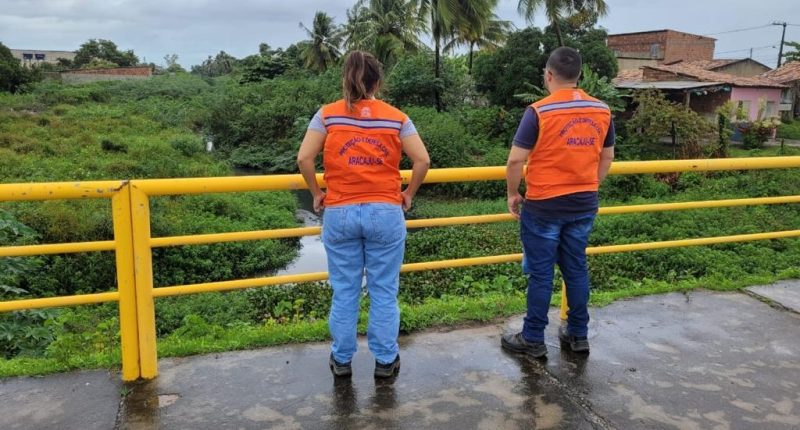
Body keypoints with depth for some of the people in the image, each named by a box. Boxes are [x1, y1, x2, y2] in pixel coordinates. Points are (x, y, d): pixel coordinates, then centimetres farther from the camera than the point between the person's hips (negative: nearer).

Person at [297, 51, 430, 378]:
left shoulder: (327, 114, 1)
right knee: (384, 292, 10)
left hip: (339, 214, 1)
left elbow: (304, 158, -6)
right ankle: (386, 360, 22)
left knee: (344, 291, 12)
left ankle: (341, 359, 25)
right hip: (385, 213, 0)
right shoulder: (396, 118, 2)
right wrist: (409, 194, 10)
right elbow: (423, 160, -3)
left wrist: (316, 194, 8)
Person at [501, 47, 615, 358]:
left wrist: (513, 194, -1)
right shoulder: (602, 111, 2)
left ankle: (533, 340, 15)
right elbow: (606, 158, 11)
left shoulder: (539, 111, -15)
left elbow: (516, 160, -16)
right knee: (576, 268, 16)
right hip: (584, 204, 5)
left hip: (544, 206, -5)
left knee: (541, 273, 4)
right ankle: (578, 334, 27)